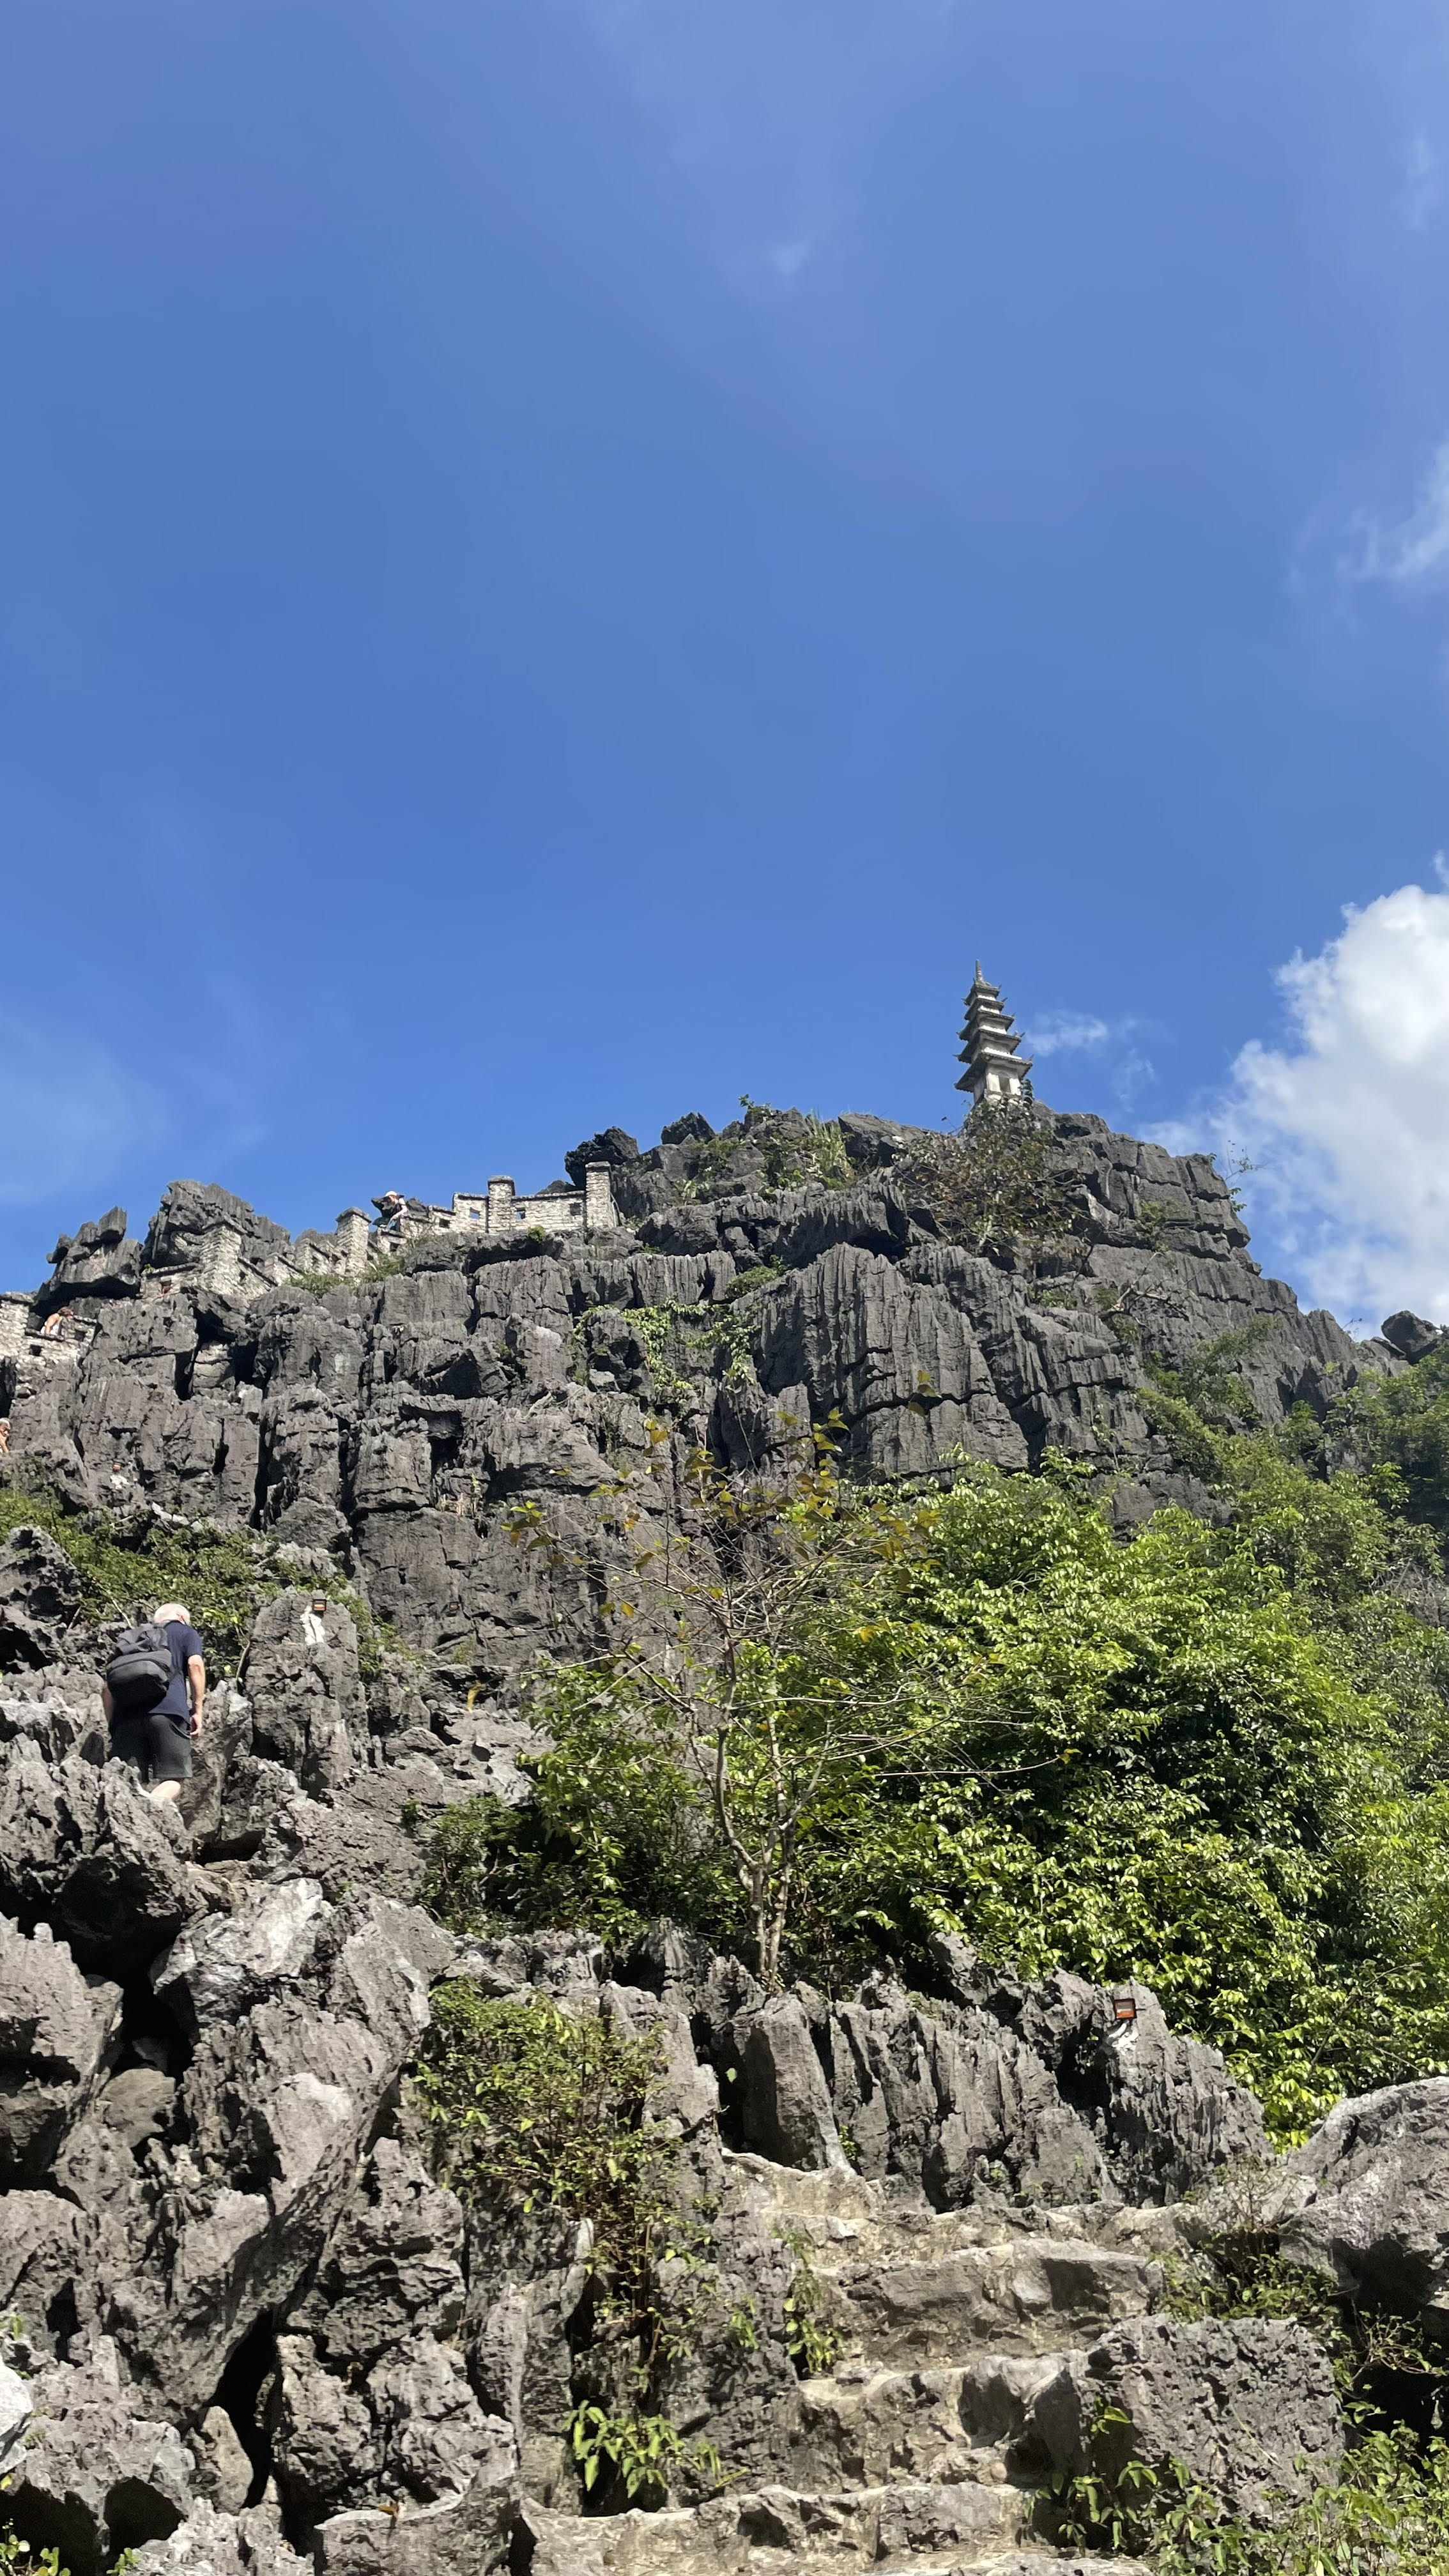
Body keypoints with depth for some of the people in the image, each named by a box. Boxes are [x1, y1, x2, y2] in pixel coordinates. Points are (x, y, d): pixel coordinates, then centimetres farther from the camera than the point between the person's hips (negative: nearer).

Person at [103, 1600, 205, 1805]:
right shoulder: (185, 1632, 24)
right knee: (173, 1780, -4)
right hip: (168, 1710, -4)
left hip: (128, 1712, 4)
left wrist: (112, 1725, 26)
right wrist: (197, 1709, 3)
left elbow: (107, 1687, 25)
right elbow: (195, 1664, 3)